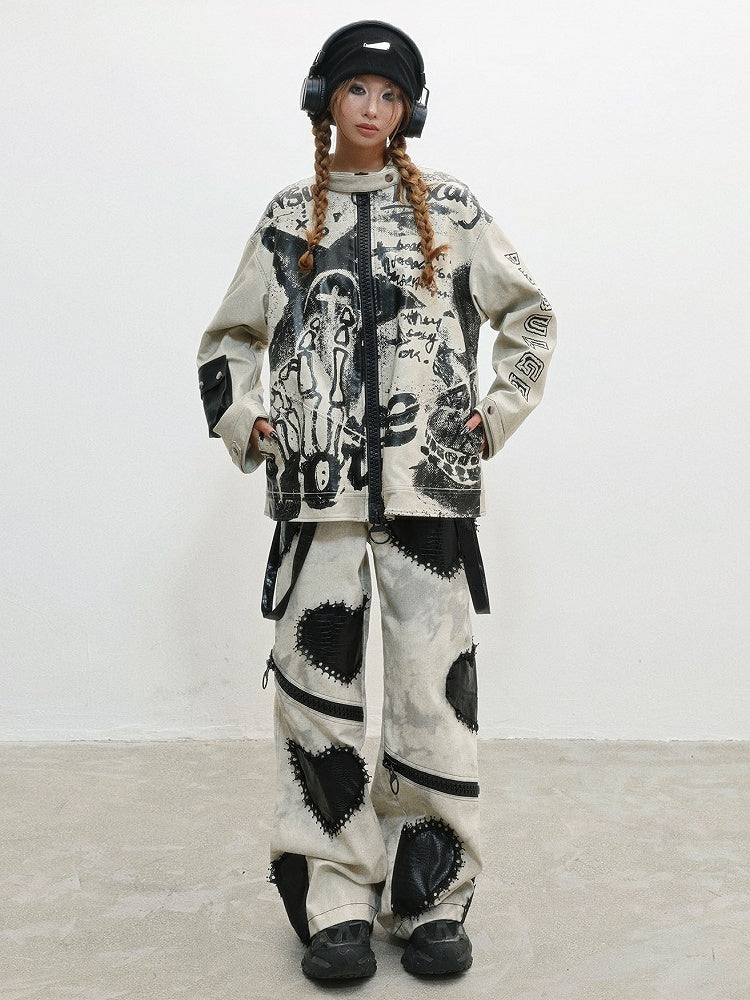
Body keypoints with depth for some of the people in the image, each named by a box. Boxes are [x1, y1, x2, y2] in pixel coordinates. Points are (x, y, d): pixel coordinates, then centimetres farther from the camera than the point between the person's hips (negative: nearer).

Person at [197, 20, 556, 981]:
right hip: (316, 479, 1)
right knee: (315, 679, -1)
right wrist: (245, 426, 7)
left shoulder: (449, 208, 11)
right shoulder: (289, 217, 14)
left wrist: (497, 413, 6)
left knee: (435, 681, -4)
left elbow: (529, 316, 16)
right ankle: (335, 901, 11)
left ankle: (432, 896, 12)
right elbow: (228, 340, 21)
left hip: (428, 478, -1)